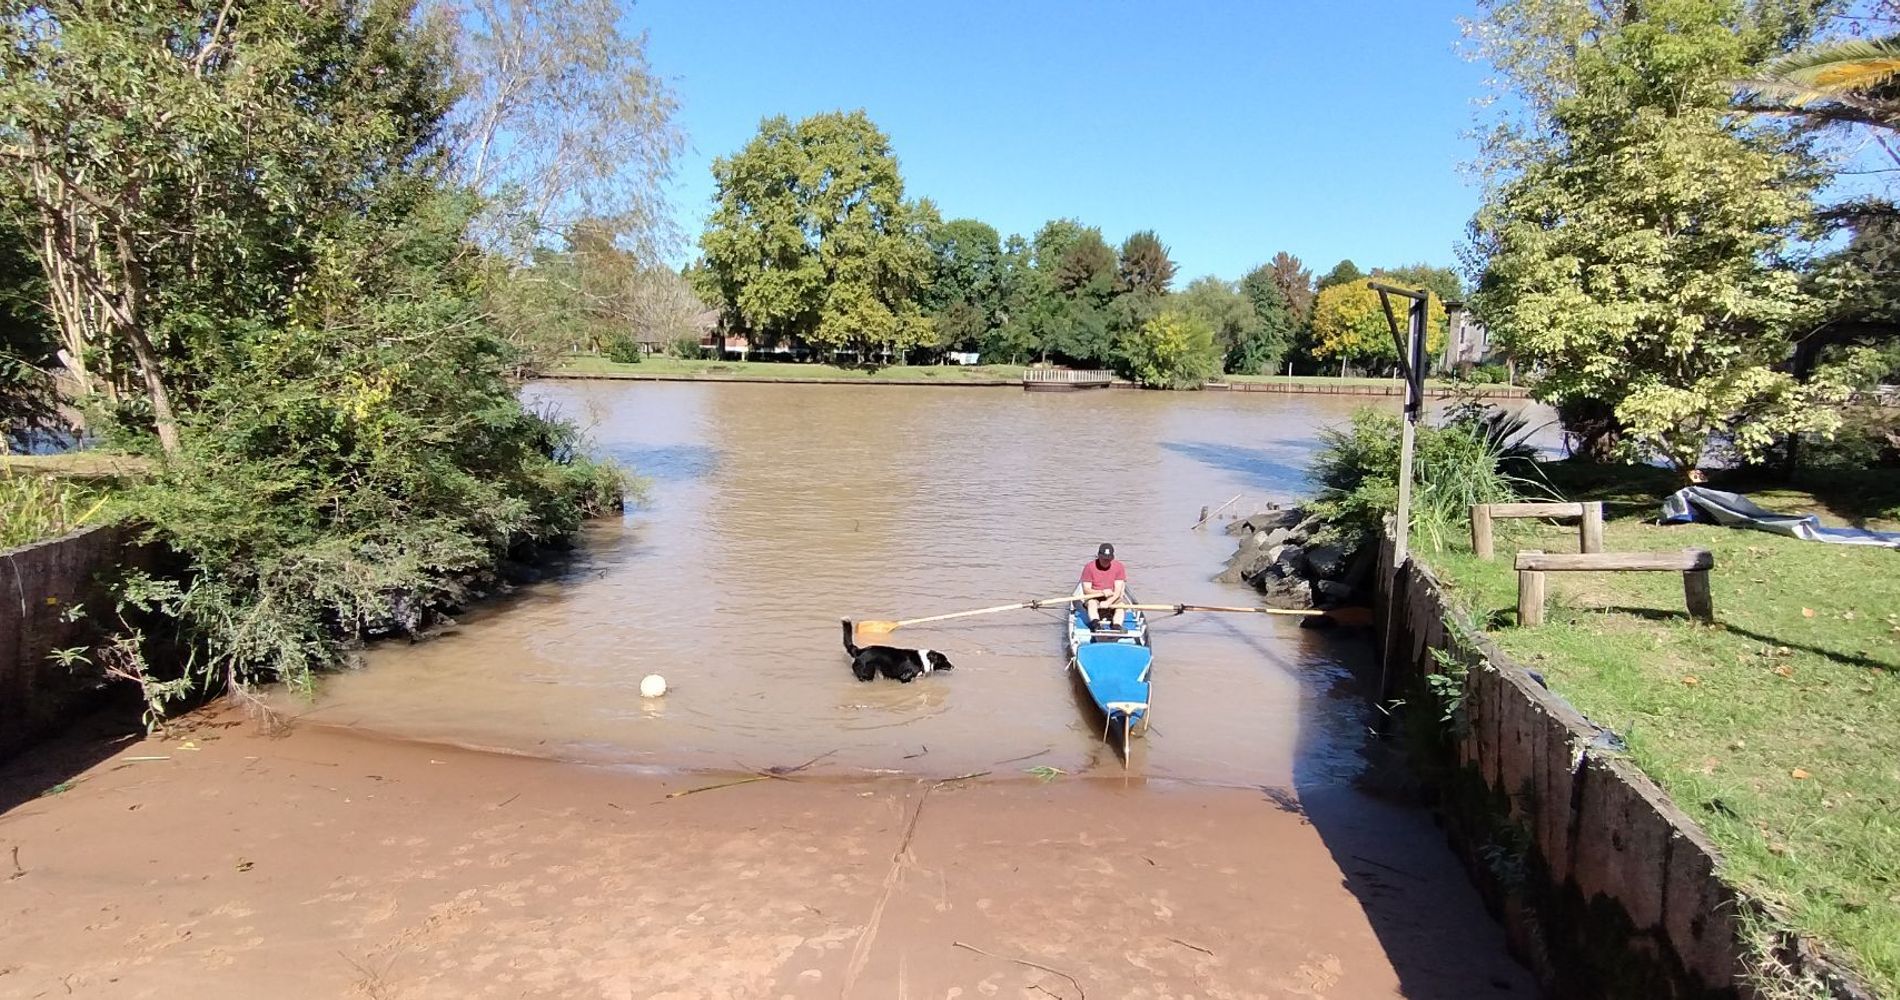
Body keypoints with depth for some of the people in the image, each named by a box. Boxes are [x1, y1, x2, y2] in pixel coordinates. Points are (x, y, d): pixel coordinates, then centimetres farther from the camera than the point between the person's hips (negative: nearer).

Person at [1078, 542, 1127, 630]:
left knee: (1120, 604, -29)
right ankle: (1095, 623, -57)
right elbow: (1086, 590, -10)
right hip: (1094, 598, -1)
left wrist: (1108, 602, -30)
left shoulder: (1119, 567, -5)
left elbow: (1118, 591, -12)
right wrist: (1102, 592, -26)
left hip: (1112, 601, 1)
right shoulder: (1089, 567, -6)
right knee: (1092, 603, -32)